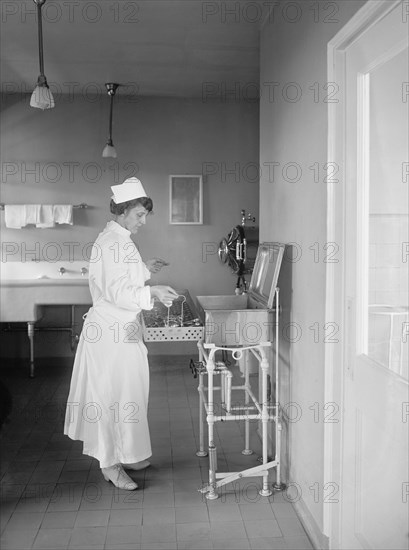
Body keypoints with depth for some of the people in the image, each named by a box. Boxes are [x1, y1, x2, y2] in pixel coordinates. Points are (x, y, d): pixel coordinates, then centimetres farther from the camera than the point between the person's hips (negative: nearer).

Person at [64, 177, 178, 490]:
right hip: (113, 333, -10)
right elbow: (117, 292, -26)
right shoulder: (113, 243, -19)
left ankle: (125, 455, 30)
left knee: (127, 393, 17)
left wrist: (144, 270, 17)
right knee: (113, 396, -1)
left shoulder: (118, 240, 14)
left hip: (121, 329, 10)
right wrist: (152, 292, -34)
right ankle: (110, 464, 11)